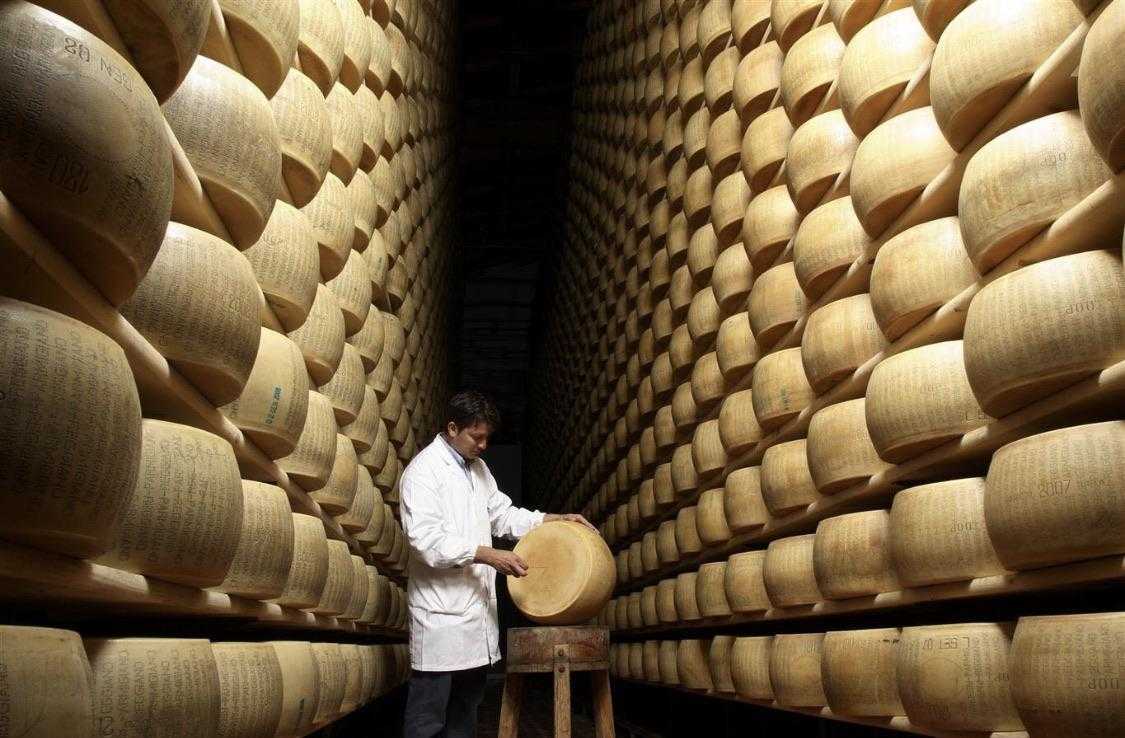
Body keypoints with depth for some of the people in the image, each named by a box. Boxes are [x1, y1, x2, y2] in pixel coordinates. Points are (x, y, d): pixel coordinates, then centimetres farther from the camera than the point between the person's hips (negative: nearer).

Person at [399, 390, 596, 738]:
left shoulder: (478, 467, 15)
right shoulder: (423, 469, -11)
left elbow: (503, 514, 19)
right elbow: (425, 539, -20)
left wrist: (556, 519, 7)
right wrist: (488, 555, -22)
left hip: (477, 607, 8)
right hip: (442, 613, -8)